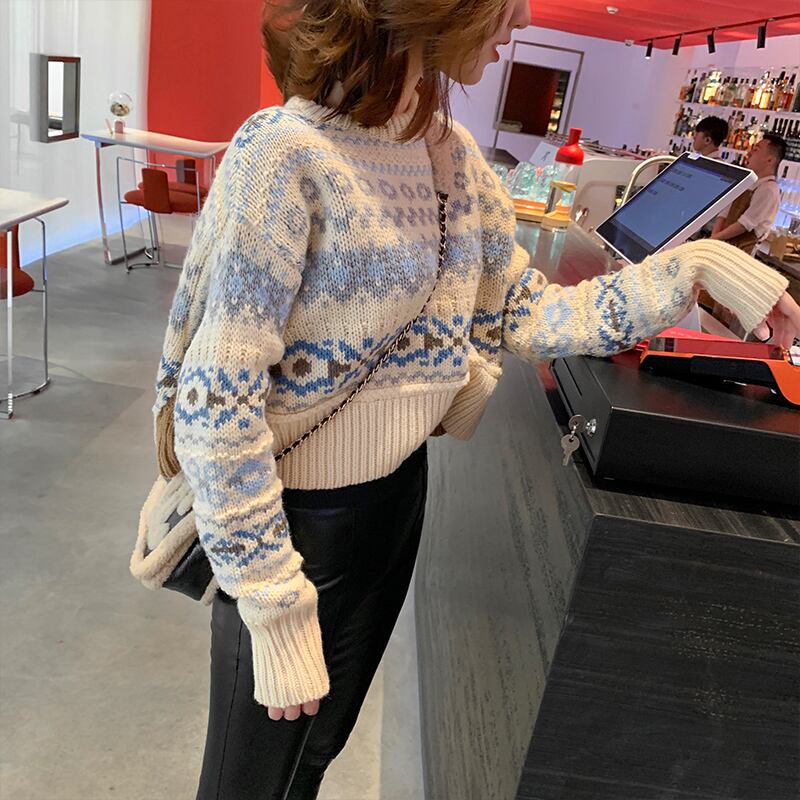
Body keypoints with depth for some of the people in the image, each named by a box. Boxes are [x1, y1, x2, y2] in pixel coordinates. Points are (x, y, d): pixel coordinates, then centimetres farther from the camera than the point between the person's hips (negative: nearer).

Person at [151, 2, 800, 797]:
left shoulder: (453, 154, -1)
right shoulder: (288, 155, -24)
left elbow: (524, 312, 5)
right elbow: (214, 404, -23)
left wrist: (698, 269, -3)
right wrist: (279, 605, -20)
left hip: (400, 490, 6)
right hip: (297, 515, -6)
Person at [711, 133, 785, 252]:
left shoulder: (769, 190, -12)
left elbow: (744, 224, -16)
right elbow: (725, 213, 9)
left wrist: (713, 239, -13)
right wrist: (714, 238, -6)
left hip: (738, 250, -7)